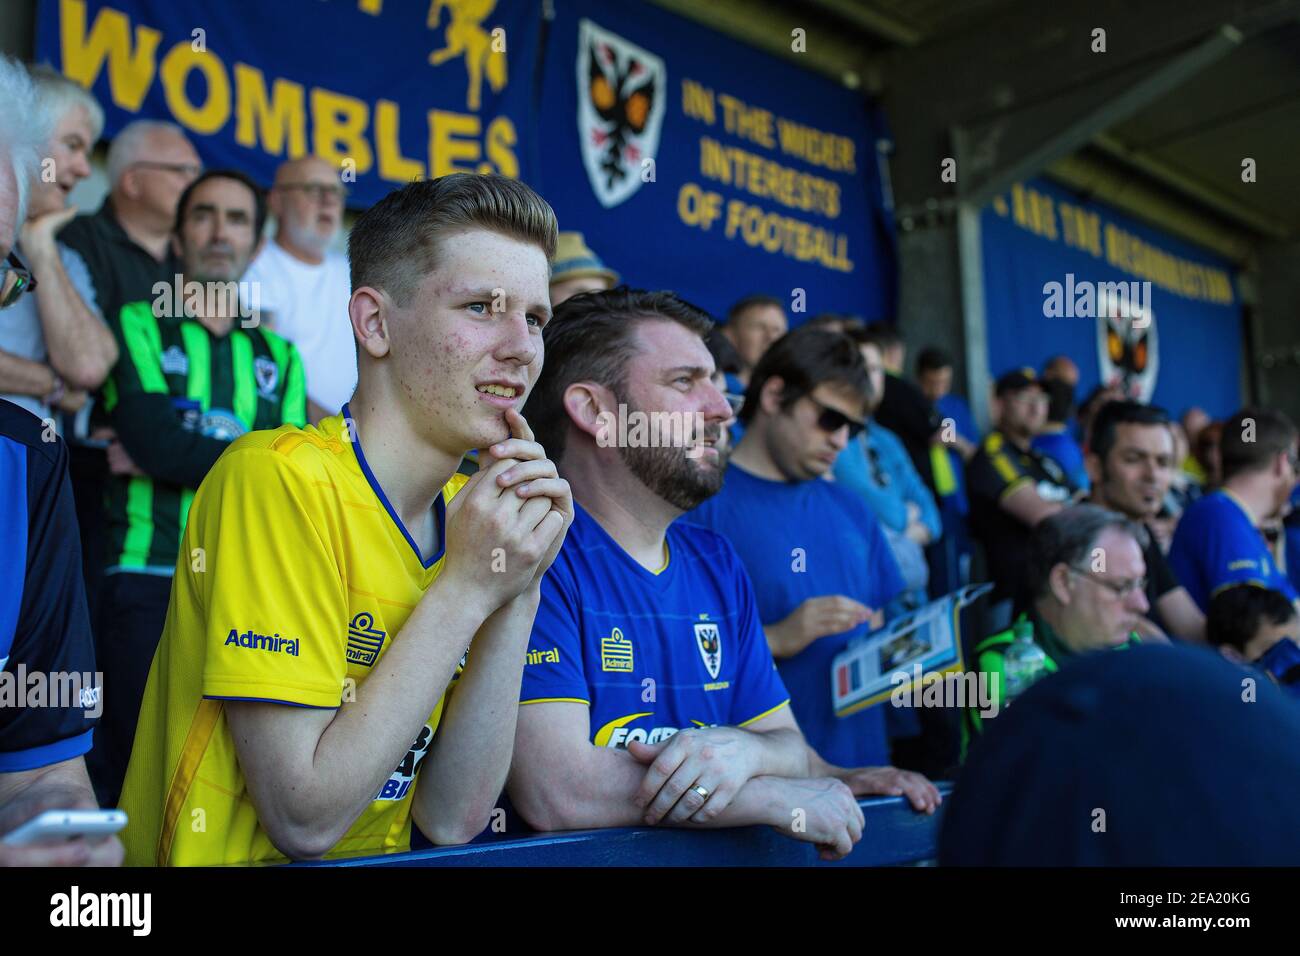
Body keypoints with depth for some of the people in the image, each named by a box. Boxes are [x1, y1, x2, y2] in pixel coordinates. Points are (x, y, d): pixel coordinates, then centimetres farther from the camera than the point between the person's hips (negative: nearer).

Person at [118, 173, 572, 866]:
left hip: (382, 873, 4)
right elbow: (305, 819, -18)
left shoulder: (475, 508, 2)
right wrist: (466, 589, -18)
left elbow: (451, 819, -5)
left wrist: (517, 595, -14)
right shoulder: (279, 478, -15)